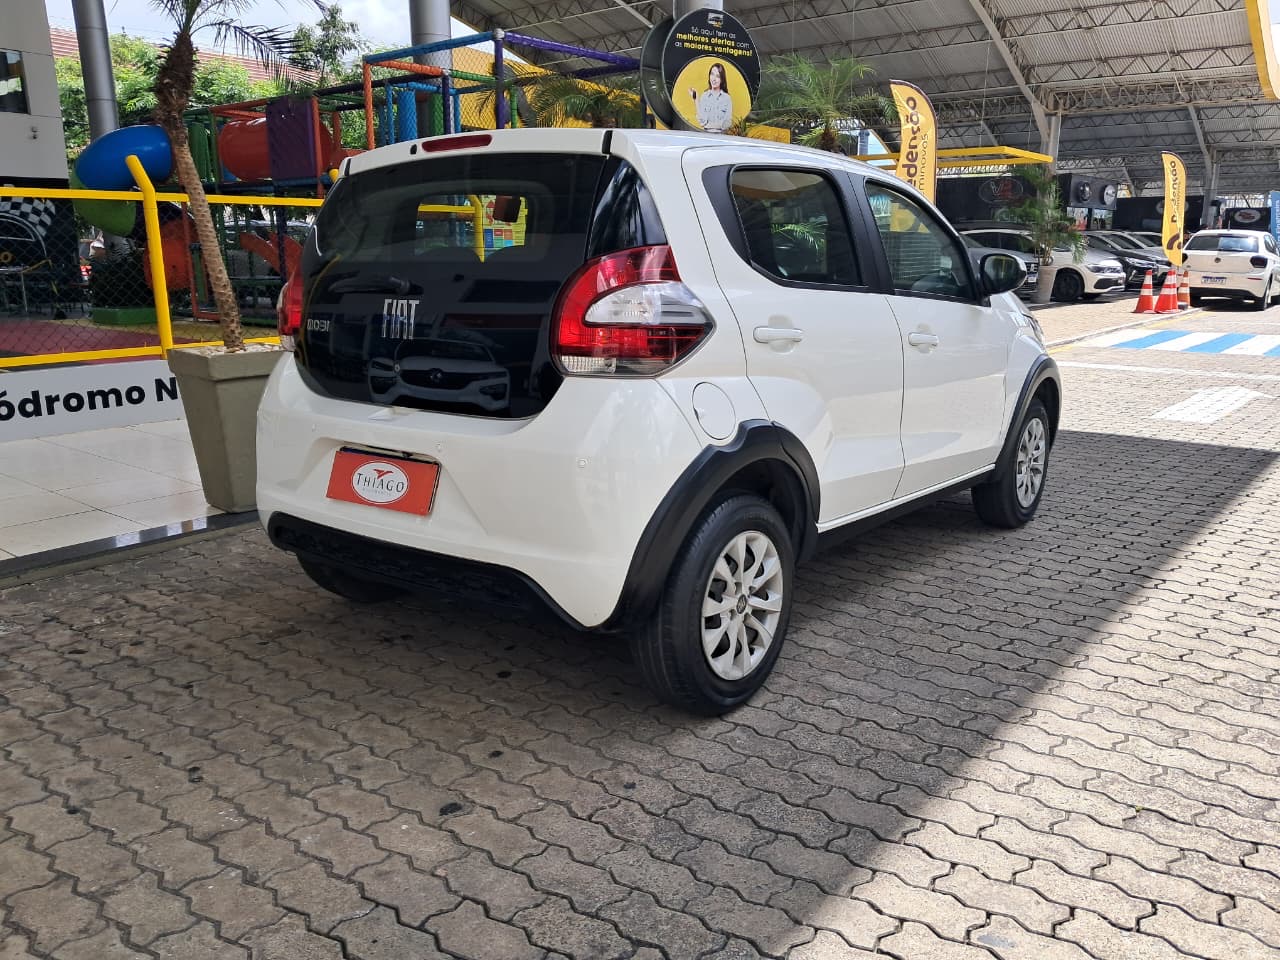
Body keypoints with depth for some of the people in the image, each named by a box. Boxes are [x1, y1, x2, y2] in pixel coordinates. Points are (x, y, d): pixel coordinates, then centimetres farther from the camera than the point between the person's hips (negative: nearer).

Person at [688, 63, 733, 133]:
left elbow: (728, 123, -1)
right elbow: (702, 122, -3)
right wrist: (696, 101, -6)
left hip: (721, 134, -1)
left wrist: (710, 124, -9)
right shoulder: (704, 96, 5)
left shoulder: (727, 98, 2)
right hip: (706, 133, 1)